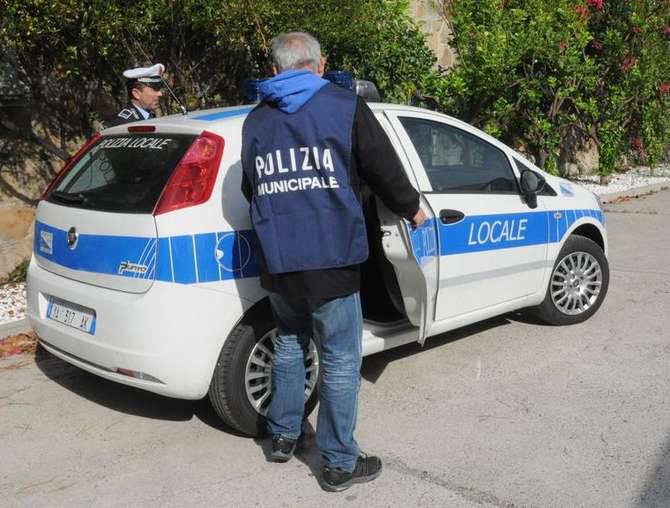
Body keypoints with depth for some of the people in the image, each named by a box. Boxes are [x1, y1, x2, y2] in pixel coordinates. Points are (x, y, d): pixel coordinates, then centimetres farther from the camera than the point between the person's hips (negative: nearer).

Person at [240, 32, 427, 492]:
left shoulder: (256, 121, 11)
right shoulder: (345, 107, -1)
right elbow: (384, 168, 1)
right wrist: (411, 209, 20)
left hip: (278, 263, 5)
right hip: (331, 259, -5)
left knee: (289, 345, 24)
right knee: (340, 360, 5)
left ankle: (283, 435, 34)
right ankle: (339, 463, 14)